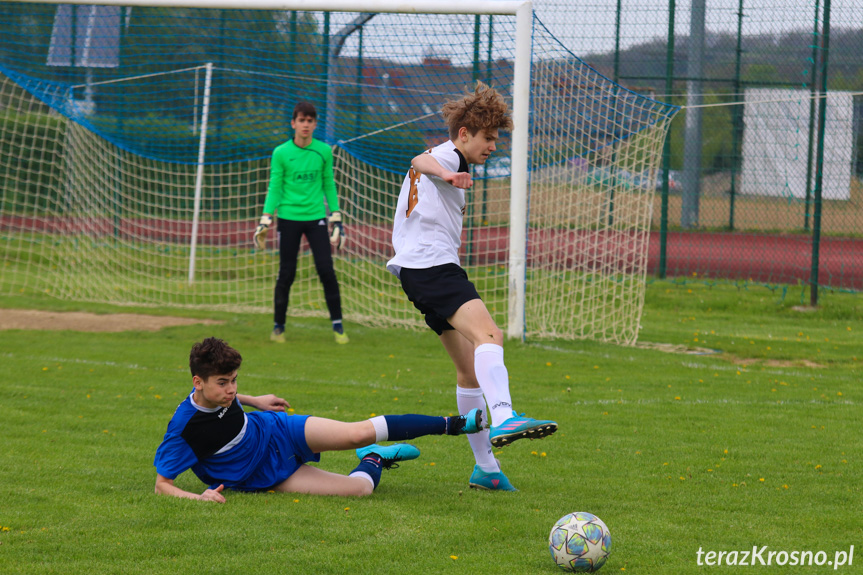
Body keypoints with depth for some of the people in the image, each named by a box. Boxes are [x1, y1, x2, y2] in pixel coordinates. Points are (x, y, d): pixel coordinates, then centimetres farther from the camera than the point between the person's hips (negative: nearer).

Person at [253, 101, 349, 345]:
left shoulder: (324, 151, 4)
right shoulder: (281, 153, -1)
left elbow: (329, 186, 11)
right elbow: (274, 188, 3)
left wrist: (336, 219, 9)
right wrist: (265, 220, -4)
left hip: (316, 217, 1)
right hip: (289, 218, -1)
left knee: (326, 270, -6)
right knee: (286, 274, 2)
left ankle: (337, 325, 3)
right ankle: (278, 327, 15)